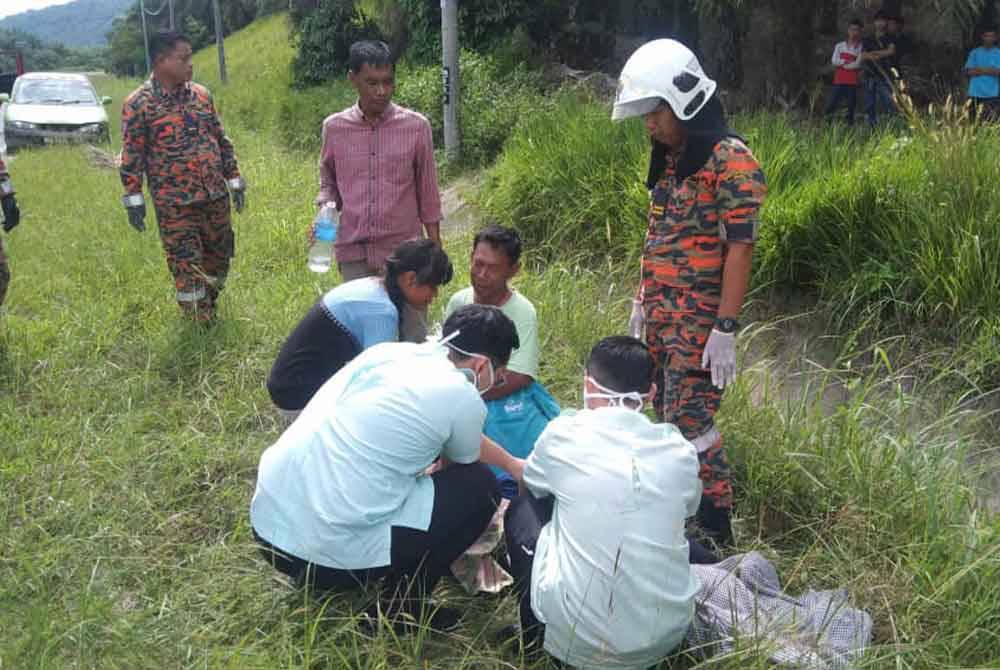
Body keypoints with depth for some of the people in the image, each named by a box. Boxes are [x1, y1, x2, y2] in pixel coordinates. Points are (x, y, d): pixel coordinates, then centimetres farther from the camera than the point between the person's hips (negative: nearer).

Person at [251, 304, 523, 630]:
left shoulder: (390, 351, 10)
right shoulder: (462, 399, -10)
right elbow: (459, 465, 16)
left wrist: (512, 463, 42)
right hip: (326, 553, -7)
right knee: (480, 486, 4)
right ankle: (402, 604, 10)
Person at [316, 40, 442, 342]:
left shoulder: (416, 126, -3)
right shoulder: (334, 128, 1)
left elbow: (427, 192, 4)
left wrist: (435, 250, 4)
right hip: (354, 253, 2)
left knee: (413, 337, 4)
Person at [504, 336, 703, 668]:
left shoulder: (565, 432, -7)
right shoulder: (679, 449, -1)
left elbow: (534, 484, 16)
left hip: (576, 640, -3)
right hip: (664, 637, 4)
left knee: (524, 506, 19)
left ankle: (537, 636, 23)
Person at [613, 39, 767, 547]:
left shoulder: (730, 160, -13)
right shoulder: (669, 160, 13)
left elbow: (739, 249, -17)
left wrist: (725, 329, -20)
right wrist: (642, 301, 19)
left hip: (700, 320, -8)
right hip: (661, 316, 8)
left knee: (689, 419, -7)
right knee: (668, 414, 12)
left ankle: (715, 526, 7)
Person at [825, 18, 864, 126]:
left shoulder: (861, 47, 2)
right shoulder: (840, 46, 11)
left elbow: (857, 64, -8)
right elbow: (834, 61, 0)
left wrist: (842, 64, -2)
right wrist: (846, 61, -10)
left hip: (853, 81, -1)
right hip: (839, 80, 1)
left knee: (851, 105, 1)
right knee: (832, 103, -3)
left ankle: (850, 124, 7)